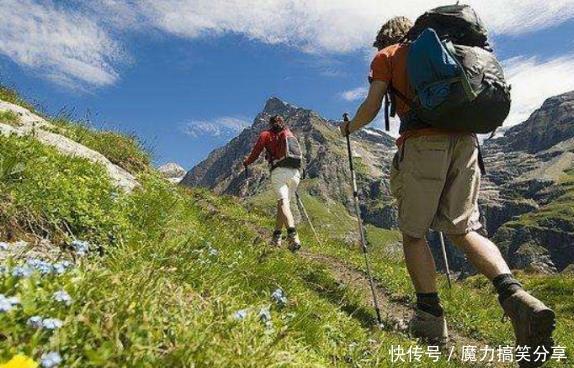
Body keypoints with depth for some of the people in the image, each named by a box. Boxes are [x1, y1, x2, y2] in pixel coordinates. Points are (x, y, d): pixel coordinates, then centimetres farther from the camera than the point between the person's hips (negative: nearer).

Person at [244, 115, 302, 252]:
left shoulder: (266, 135, 14)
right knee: (284, 201, 13)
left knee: (283, 203, -15)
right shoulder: (290, 135, 25)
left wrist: (246, 163, 34)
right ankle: (276, 237, 15)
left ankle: (293, 236, -35)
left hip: (279, 171, -4)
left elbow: (255, 154, 15)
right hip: (295, 172, 4)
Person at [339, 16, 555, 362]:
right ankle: (517, 297, -10)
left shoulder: (387, 55, 15)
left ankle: (431, 315, 5)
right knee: (464, 228, 9)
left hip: (422, 142, -5)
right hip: (465, 139, 6)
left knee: (413, 231, 4)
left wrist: (349, 128, 24)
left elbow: (371, 107, 5)